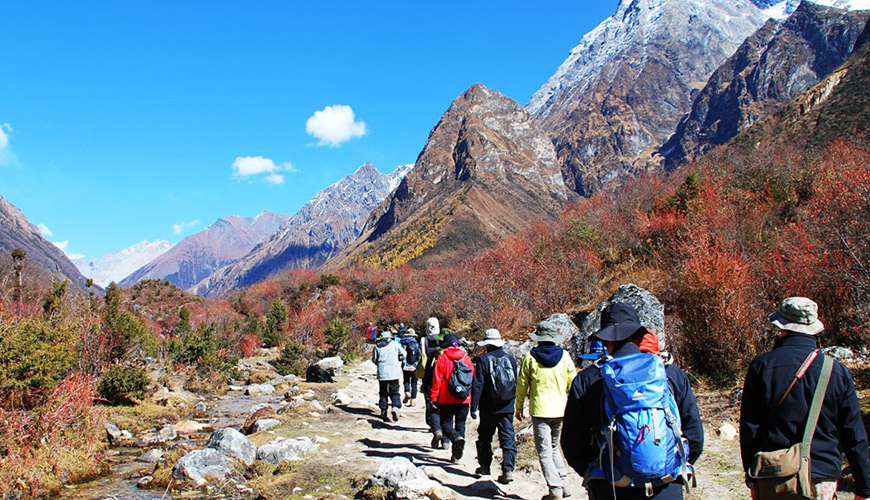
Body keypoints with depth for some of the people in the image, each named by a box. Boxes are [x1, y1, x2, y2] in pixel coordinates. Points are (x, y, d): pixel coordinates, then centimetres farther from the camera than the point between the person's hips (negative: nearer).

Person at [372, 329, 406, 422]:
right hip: (394, 372, -1)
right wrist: (398, 361, 23)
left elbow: (374, 359, 9)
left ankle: (383, 410, 14)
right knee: (394, 391, 2)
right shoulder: (394, 344, 0)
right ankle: (395, 407, -20)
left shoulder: (377, 346, 4)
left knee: (383, 393, 12)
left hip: (382, 373, 2)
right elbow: (403, 354, 4)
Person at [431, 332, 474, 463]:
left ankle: (457, 438, -22)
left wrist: (433, 398, -3)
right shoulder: (466, 358, 5)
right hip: (464, 399, 3)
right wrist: (472, 397, 20)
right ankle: (456, 456, 12)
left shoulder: (442, 358, -6)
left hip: (447, 399, -3)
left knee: (446, 423, 8)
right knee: (460, 425, 12)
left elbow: (437, 380, -8)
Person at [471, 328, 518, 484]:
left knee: (485, 437, 15)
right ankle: (508, 470, -6)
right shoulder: (511, 359, 3)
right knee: (508, 439, 3)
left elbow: (477, 385, -12)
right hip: (507, 407, 3)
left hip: (488, 408, -2)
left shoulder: (483, 360, -9)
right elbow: (516, 383, 12)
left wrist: (474, 406, -9)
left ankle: (485, 466, 25)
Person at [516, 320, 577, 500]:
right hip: (561, 409, 4)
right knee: (554, 447, 21)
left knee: (544, 451, 0)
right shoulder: (564, 356, 1)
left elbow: (522, 384, 1)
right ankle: (562, 483, 15)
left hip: (540, 410, -4)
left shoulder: (530, 357, -5)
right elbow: (573, 383, 6)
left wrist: (519, 407, 12)